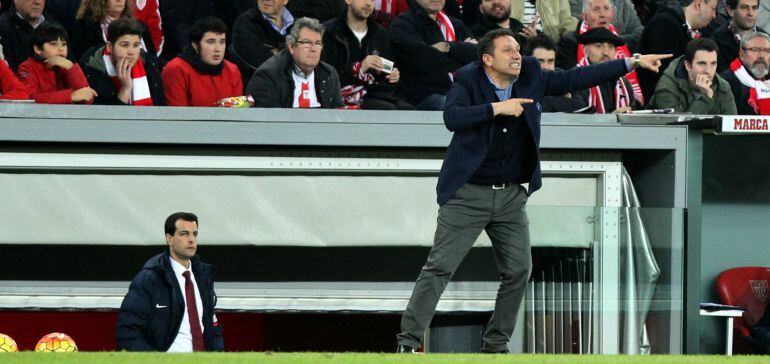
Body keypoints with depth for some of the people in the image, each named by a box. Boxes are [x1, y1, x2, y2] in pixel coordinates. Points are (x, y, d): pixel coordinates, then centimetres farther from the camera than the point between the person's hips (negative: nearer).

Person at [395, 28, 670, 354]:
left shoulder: (530, 77, 2)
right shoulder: (467, 80, -10)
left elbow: (577, 78, 4)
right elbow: (452, 117, -26)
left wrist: (633, 63, 1)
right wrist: (497, 108, -29)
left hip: (511, 195, 5)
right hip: (468, 193, -5)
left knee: (519, 270, 3)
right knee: (439, 267, -7)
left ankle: (496, 343, 15)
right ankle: (408, 340, -4)